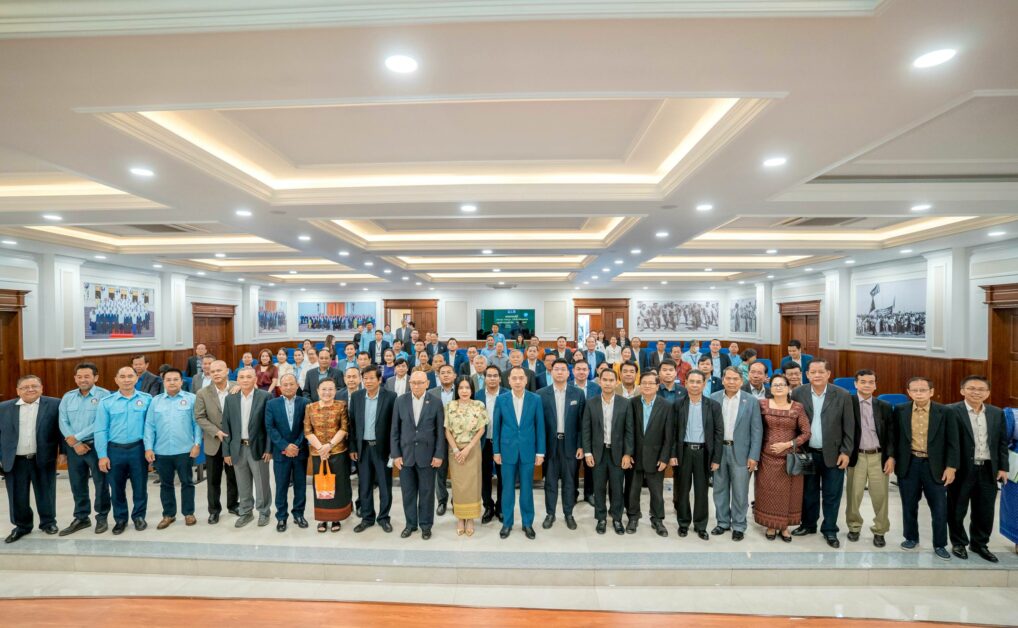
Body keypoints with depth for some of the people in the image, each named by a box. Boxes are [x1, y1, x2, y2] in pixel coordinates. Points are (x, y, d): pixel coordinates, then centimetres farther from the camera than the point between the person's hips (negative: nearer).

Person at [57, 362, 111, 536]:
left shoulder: (104, 395, -9)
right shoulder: (67, 397, 8)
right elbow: (63, 422, 2)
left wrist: (76, 437, -13)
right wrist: (75, 444, -9)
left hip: (97, 446, -5)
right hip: (73, 448, 5)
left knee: (101, 484, 4)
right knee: (77, 485, 14)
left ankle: (102, 518, 18)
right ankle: (81, 518, 28)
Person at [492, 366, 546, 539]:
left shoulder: (536, 399, -5)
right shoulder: (501, 399, -3)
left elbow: (540, 426, -1)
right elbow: (496, 426, 1)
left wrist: (540, 452, -3)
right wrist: (496, 451, 1)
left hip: (528, 450, 0)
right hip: (507, 450, 0)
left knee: (527, 489, 10)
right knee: (507, 489, 10)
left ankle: (527, 523, 26)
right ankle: (507, 523, 26)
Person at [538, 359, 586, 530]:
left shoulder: (578, 393, -1)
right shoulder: (541, 394, -3)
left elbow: (582, 421, 0)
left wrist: (580, 445, -4)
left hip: (570, 444, 1)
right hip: (549, 444, 0)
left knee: (569, 481, 11)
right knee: (550, 481, 10)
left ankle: (568, 514, 26)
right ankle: (550, 513, 25)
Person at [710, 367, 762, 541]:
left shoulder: (751, 401, -3)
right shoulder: (713, 398, 0)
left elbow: (757, 430, -3)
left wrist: (754, 456, -8)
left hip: (740, 451, -2)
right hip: (718, 450, 2)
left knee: (740, 492, 5)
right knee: (720, 489, 12)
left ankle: (738, 526, 20)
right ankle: (722, 522, 27)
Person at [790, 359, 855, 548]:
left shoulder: (842, 395, -6)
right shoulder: (798, 393, -5)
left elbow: (849, 427, -3)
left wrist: (846, 452, -5)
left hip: (833, 454, -1)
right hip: (807, 453, 1)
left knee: (832, 495, 9)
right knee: (808, 493, 14)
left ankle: (830, 530, 25)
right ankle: (808, 524, 30)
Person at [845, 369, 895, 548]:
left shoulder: (885, 407, 5)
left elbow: (891, 434, 5)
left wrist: (891, 456, -3)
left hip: (879, 456, 2)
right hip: (856, 456, -2)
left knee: (880, 496, 6)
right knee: (853, 495, 6)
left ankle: (879, 531, 21)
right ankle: (854, 527, 23)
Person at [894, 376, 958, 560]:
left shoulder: (945, 412, -4)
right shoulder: (900, 411, 0)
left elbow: (952, 442, -3)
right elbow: (895, 438, 6)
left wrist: (951, 467, -8)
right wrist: (893, 459, 2)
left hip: (934, 466, -1)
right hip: (908, 465, 1)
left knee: (939, 508, 5)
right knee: (909, 505, 12)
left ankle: (940, 545, 21)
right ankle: (911, 538, 28)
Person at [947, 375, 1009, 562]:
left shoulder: (997, 413, 7)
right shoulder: (951, 411, -11)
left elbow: (1002, 442, 12)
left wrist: (1002, 467, 7)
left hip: (988, 470, 4)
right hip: (962, 469, -4)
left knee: (985, 511, 13)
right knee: (957, 510, 9)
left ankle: (979, 544, 31)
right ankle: (959, 543, 26)